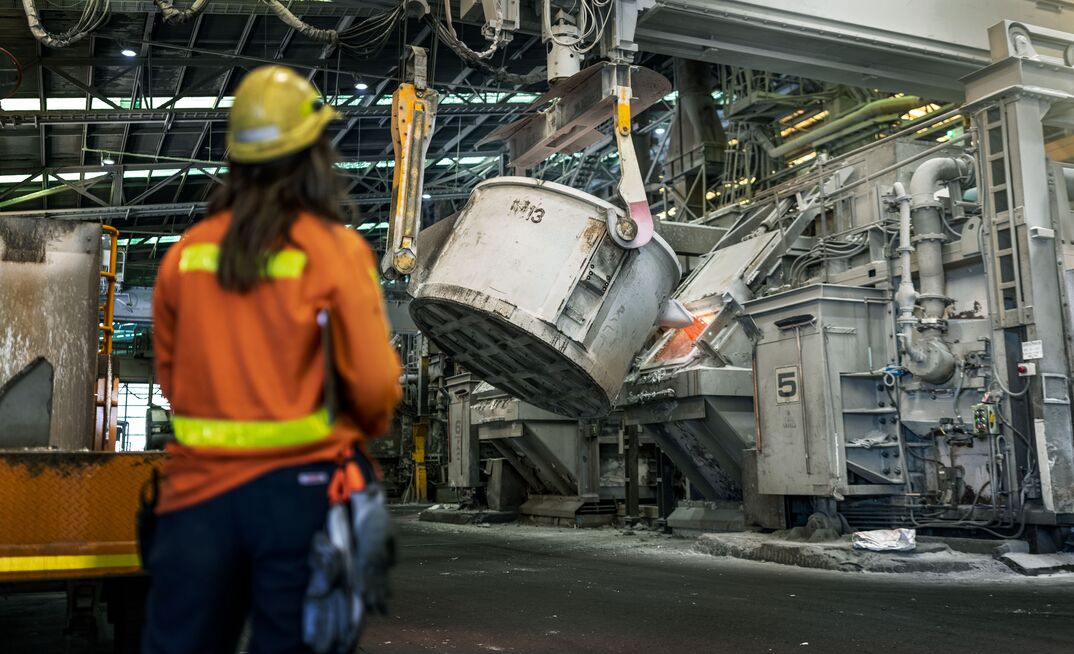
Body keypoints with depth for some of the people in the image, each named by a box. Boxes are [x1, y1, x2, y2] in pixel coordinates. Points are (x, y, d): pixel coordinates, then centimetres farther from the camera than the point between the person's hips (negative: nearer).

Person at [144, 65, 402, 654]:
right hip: (300, 485, -3)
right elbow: (374, 382, -10)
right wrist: (368, 428, 12)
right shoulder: (335, 250, -10)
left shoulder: (185, 253, 0)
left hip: (199, 487, 3)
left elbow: (169, 373, 10)